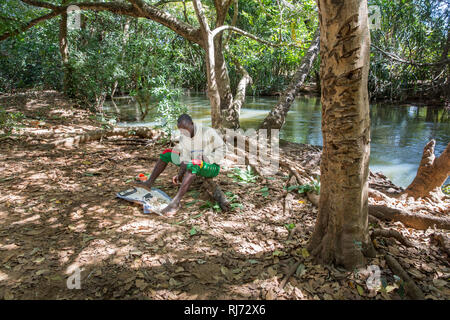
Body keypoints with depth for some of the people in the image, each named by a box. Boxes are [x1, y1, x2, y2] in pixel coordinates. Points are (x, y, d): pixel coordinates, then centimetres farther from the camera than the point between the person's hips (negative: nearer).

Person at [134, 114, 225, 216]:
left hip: (212, 168, -7)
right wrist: (180, 176, -23)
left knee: (194, 163, -41)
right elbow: (185, 158, -9)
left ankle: (176, 202, -51)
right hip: (195, 167, 7)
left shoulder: (208, 132, -16)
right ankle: (149, 183, -6)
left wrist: (205, 160, -21)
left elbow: (221, 149, -12)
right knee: (167, 153, 2)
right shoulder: (183, 136, -2)